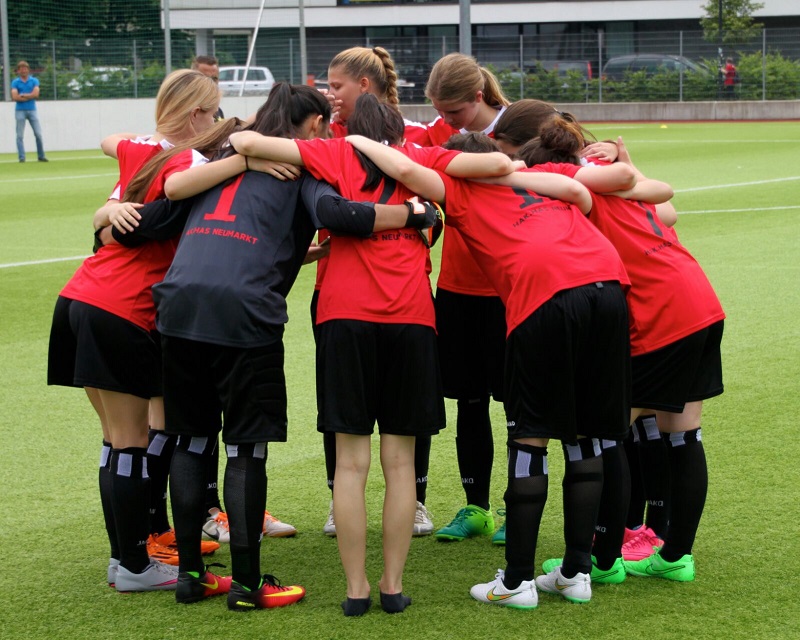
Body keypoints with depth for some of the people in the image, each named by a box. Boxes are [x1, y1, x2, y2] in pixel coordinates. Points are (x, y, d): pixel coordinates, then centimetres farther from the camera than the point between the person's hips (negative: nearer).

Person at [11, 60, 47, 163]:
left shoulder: (34, 81, 7)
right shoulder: (15, 82, 4)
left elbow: (36, 94, -7)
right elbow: (15, 97, -10)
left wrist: (23, 95, -7)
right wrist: (30, 96, -8)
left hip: (32, 110, 1)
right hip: (20, 111, -1)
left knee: (38, 134, -1)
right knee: (20, 135, -4)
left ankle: (41, 156, 8)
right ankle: (21, 157, -2)